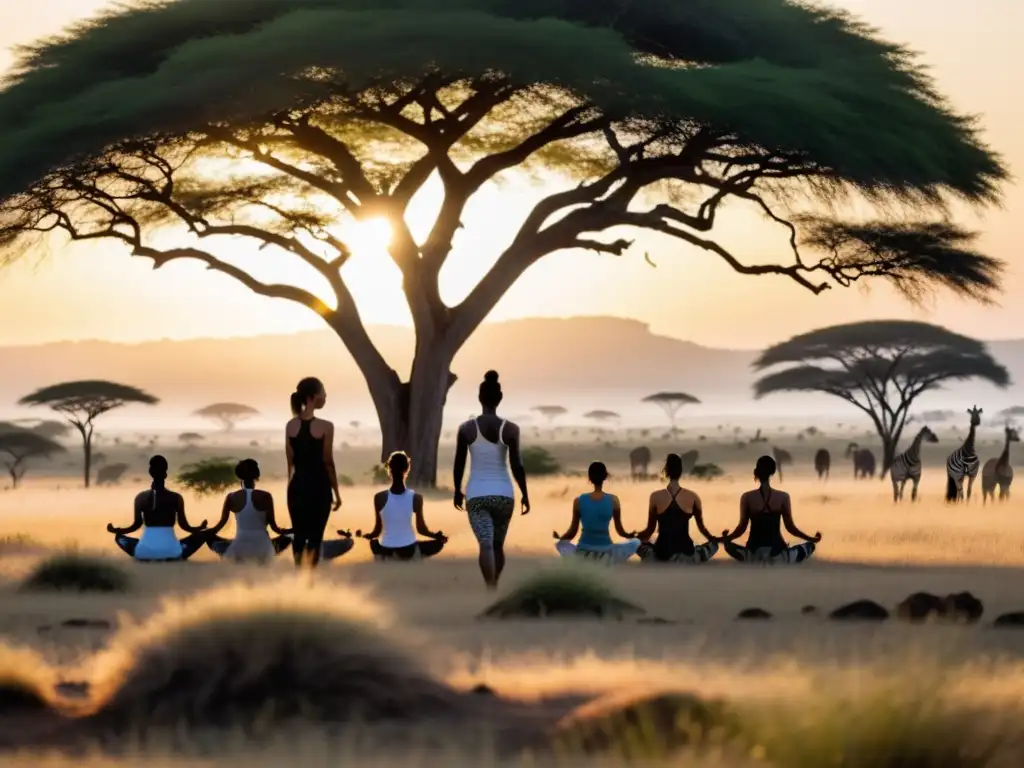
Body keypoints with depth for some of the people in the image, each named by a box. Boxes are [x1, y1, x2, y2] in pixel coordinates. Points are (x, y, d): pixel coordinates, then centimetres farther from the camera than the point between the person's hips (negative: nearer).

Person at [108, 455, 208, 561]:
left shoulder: (141, 497, 0)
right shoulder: (176, 498, -1)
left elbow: (136, 525, 3)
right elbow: (185, 526, 3)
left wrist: (115, 530, 18)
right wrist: (201, 527, 21)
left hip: (145, 553, 1)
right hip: (171, 553, -1)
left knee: (119, 537, 27)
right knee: (203, 534, 17)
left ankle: (149, 556, 12)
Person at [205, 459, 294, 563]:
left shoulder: (231, 498, -4)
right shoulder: (265, 496, -7)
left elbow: (222, 523, 4)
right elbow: (273, 526, -2)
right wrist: (286, 531, 19)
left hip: (239, 550, 0)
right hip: (262, 549, 0)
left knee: (210, 537, 26)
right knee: (287, 538, 31)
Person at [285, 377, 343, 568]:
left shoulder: (291, 426, 1)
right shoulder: (325, 427, -13)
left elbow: (290, 462, 6)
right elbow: (328, 462, -9)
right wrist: (336, 492, 0)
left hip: (298, 485, 4)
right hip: (318, 486, -4)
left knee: (298, 535, 11)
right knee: (315, 536, 4)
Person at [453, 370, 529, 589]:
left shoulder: (466, 429, -5)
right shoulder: (510, 429, -6)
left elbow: (459, 464, 2)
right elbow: (516, 465, -7)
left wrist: (457, 491, 16)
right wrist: (525, 494, 4)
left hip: (477, 495, -1)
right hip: (503, 494, 1)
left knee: (486, 545, -11)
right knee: (498, 545, 19)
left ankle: (492, 590, -31)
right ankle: (493, 589, 32)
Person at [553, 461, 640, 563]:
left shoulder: (579, 501, -6)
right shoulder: (613, 500, -7)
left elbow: (572, 532, 0)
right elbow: (620, 530, 2)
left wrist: (559, 538, 19)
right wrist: (630, 536, 23)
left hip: (583, 555, 1)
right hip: (605, 555, -1)